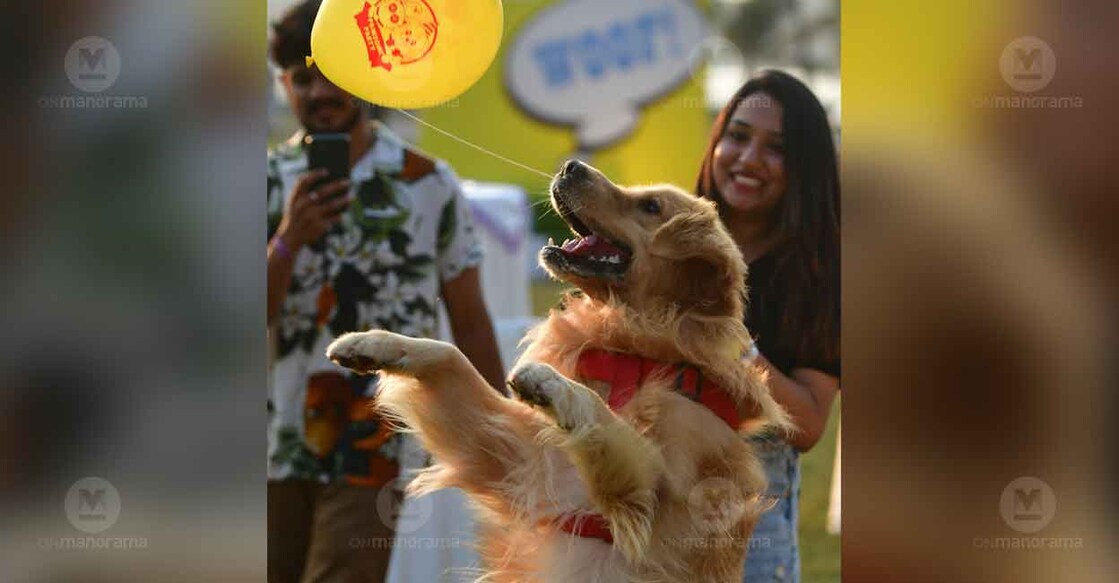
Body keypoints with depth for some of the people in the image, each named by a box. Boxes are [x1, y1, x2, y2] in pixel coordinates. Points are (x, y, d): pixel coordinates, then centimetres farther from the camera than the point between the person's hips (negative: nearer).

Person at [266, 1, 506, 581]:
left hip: (375, 453, -3)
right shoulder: (269, 184, 5)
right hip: (278, 452, 3)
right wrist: (289, 240, -18)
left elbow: (470, 323, 6)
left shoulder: (430, 185, 1)